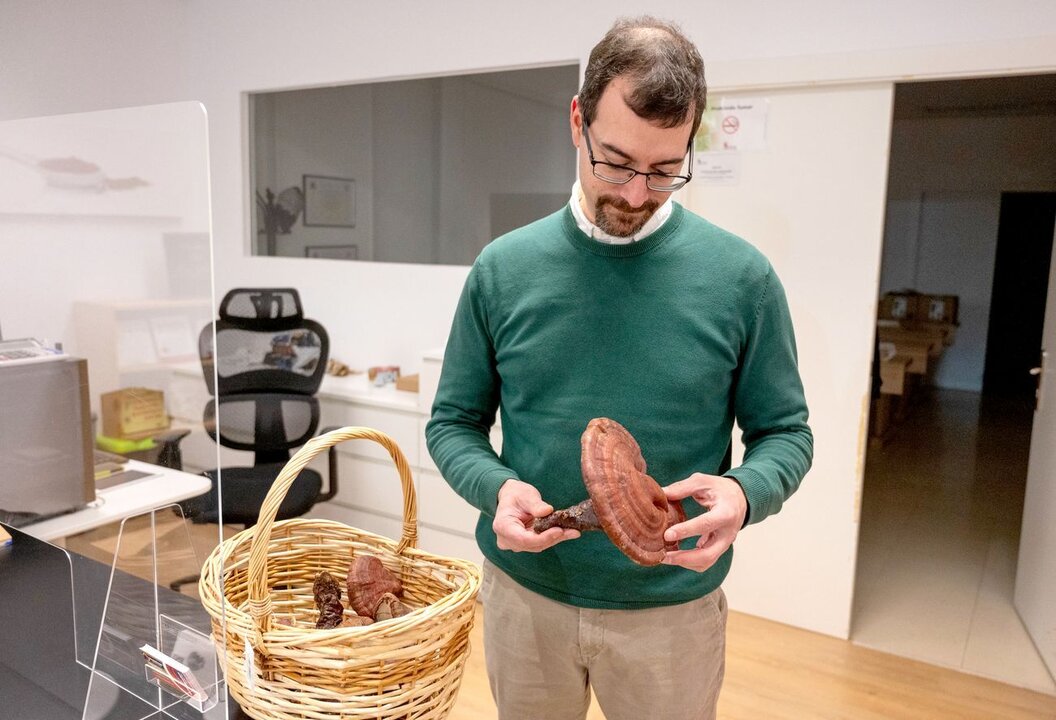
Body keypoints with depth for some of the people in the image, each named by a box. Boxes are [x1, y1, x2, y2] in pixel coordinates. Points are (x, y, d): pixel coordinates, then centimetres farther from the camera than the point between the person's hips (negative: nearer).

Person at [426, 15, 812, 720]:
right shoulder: (503, 268, -6)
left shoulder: (740, 276, -11)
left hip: (673, 605, -1)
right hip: (523, 593, 2)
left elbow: (785, 431, -2)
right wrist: (496, 487, -19)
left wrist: (744, 492, -23)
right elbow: (454, 422, 0)